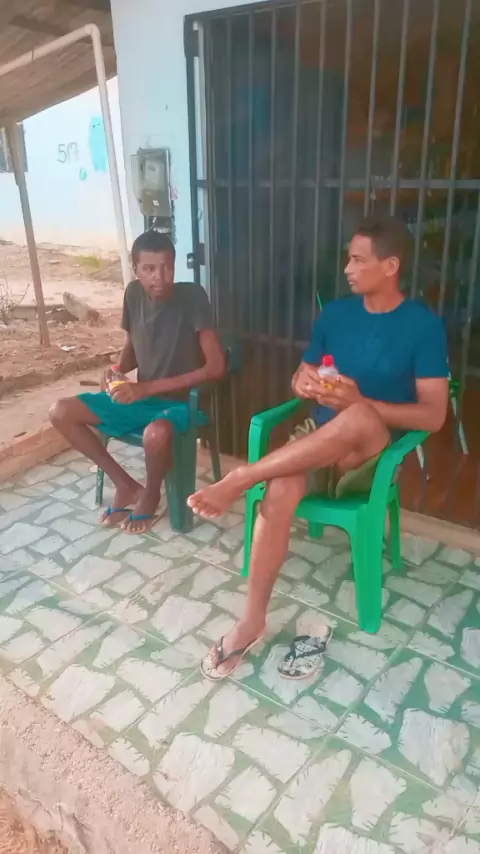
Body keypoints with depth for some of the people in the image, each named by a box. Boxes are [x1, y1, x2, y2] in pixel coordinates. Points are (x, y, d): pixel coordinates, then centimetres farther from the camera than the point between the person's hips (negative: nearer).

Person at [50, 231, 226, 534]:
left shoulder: (192, 296, -18)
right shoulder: (134, 293, -2)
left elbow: (216, 366, -23)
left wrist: (150, 387, -24)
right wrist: (117, 371, -9)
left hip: (179, 401, -6)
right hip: (140, 397, 6)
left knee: (156, 433, -40)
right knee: (61, 412, -5)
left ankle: (151, 494, -5)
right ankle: (125, 485, 4)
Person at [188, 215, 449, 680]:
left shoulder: (424, 326, -5)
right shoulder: (335, 313, 8)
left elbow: (433, 415, -10)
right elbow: (301, 379, 14)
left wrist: (359, 401, -23)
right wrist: (304, 384, -12)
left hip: (373, 455, -3)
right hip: (318, 441, 4)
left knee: (360, 419, -39)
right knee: (279, 490, -30)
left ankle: (238, 478, -29)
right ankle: (252, 620, -16)